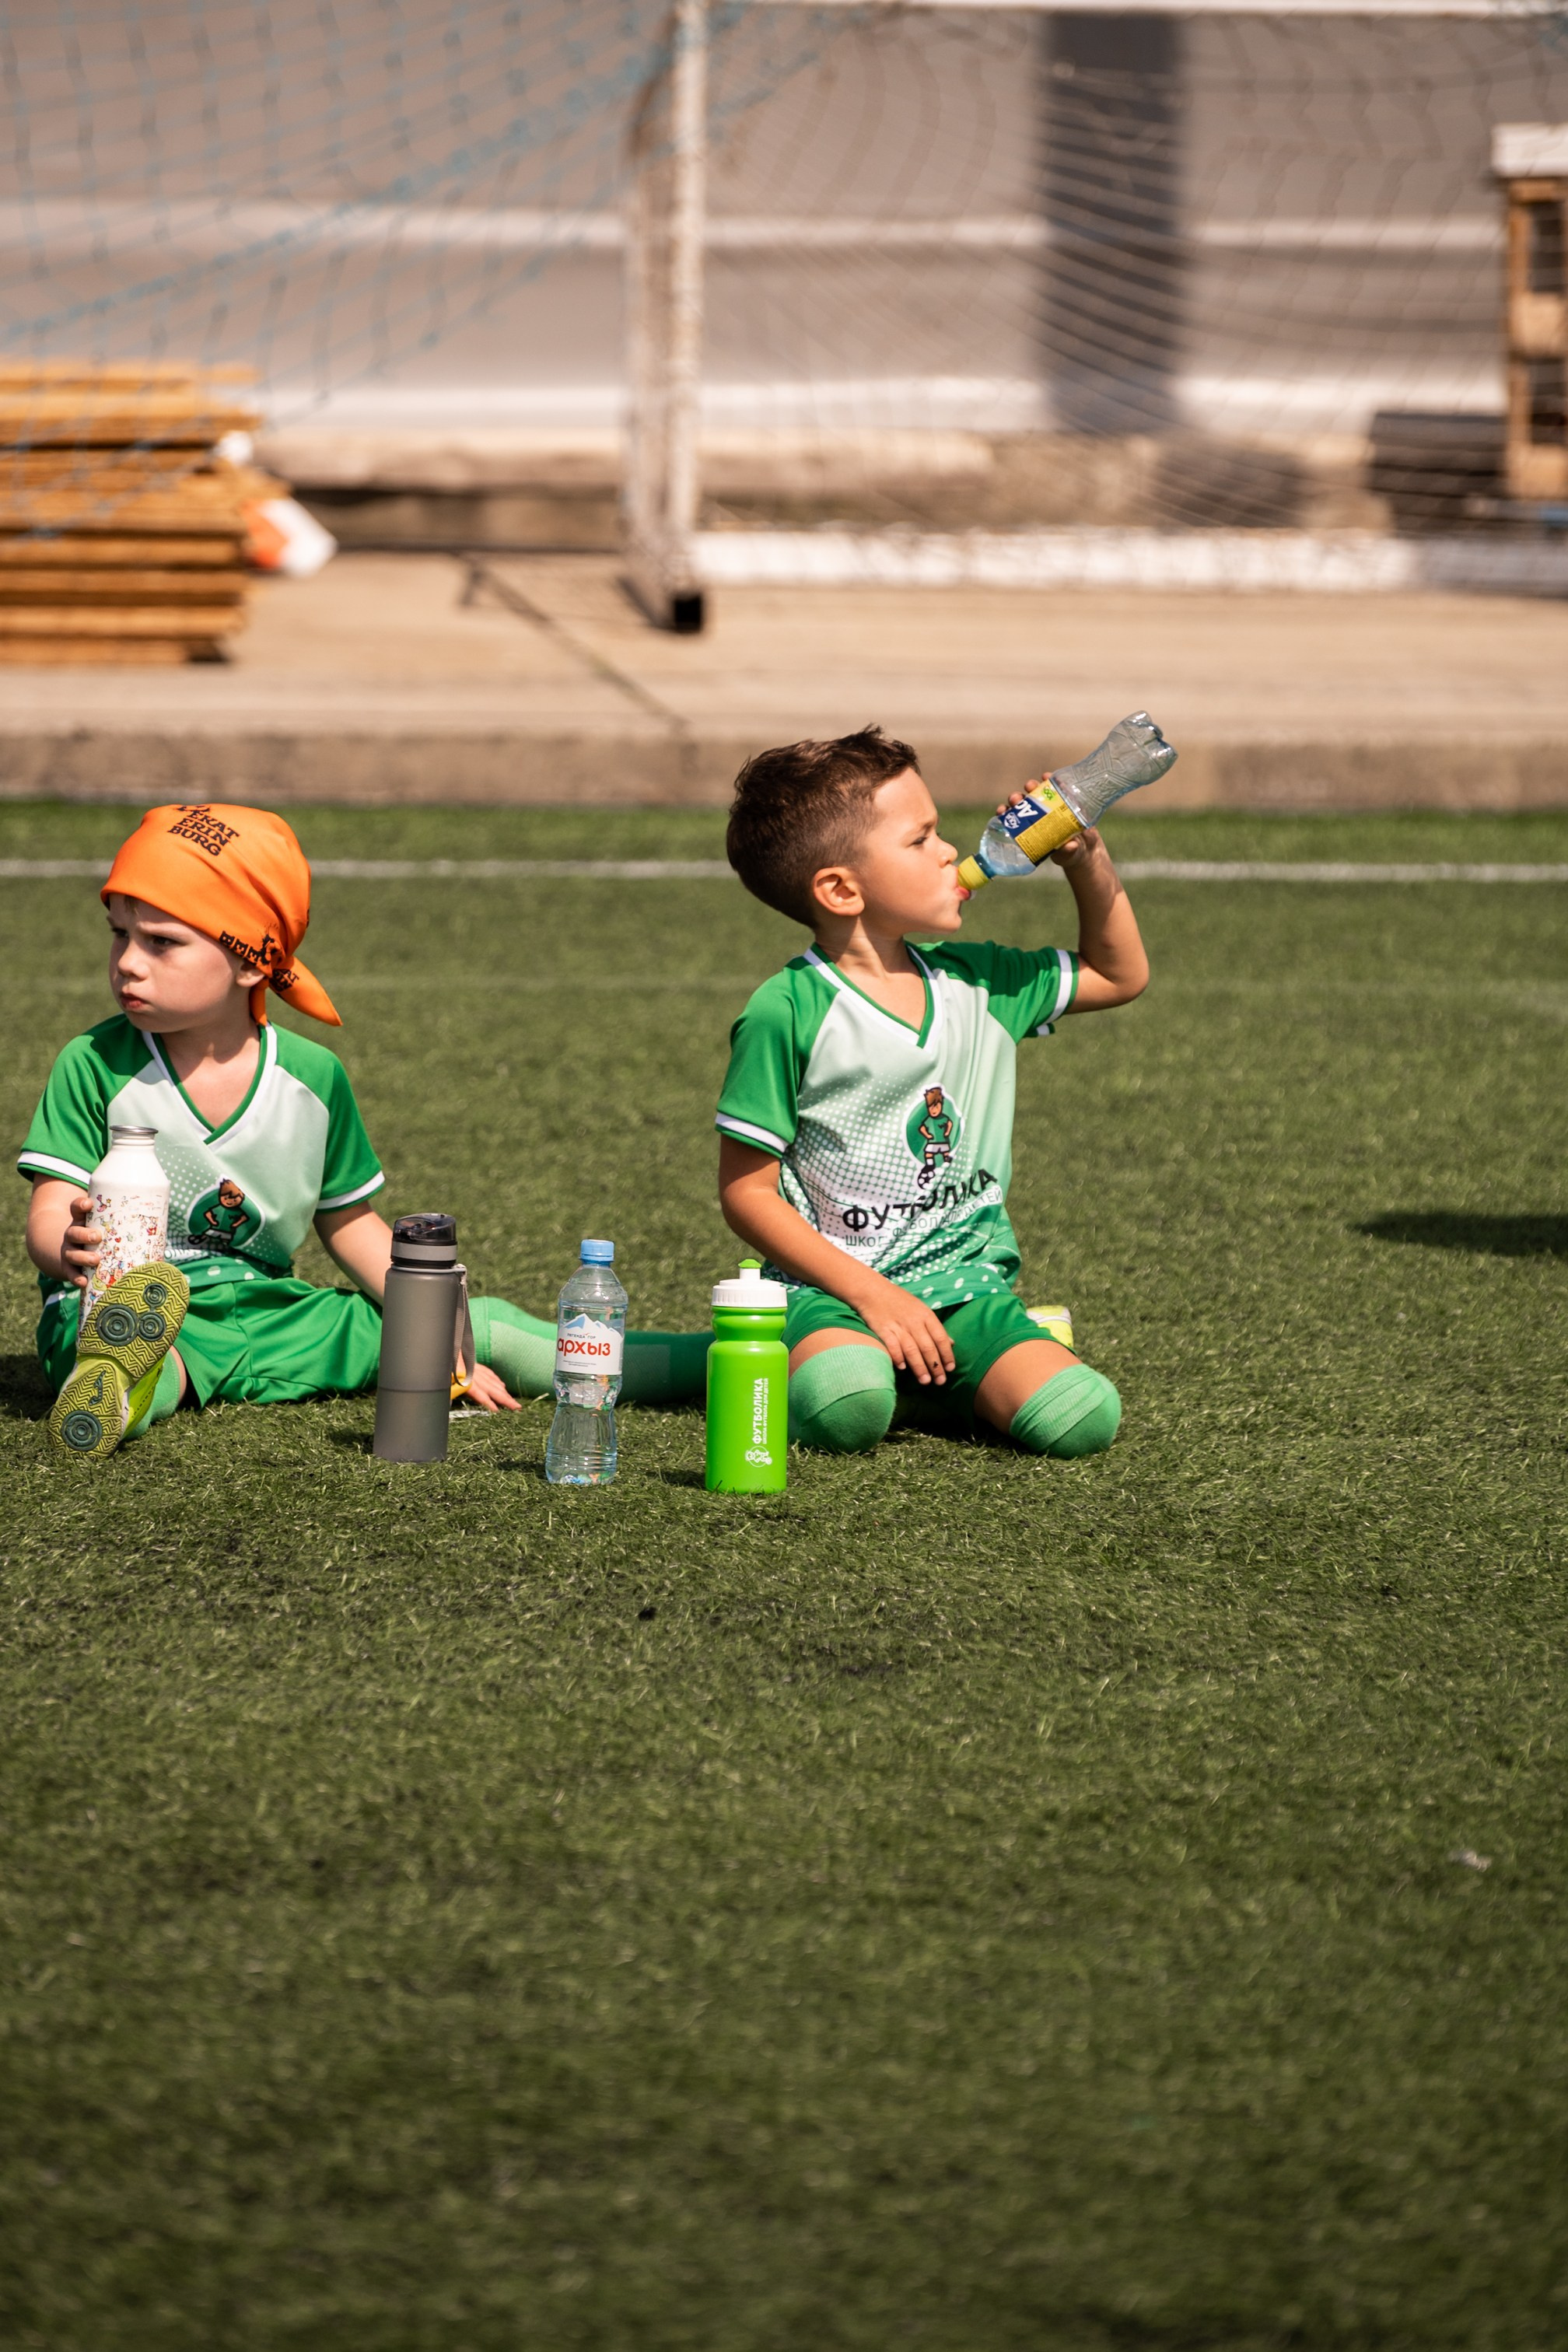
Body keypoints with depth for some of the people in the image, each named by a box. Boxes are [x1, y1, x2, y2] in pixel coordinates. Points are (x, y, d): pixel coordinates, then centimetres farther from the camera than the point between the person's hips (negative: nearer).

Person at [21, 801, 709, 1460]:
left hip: (266, 1315, 4)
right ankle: (119, 1391, -76)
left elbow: (350, 1223, 14)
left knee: (485, 1327, -1)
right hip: (127, 1306, -4)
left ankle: (703, 1364, 2)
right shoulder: (93, 1066, -7)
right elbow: (49, 1216, -13)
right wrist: (70, 1249, -38)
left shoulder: (313, 1077, 2)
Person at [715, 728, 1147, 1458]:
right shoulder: (788, 1013, -10)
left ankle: (930, 1378, 8)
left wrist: (1088, 862, 8)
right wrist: (871, 1295, -16)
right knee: (845, 1411, -38)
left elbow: (1121, 975, 25)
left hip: (964, 1284, 5)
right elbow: (746, 1189, -9)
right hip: (829, 1288, -5)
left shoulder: (975, 983, 8)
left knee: (1082, 1418, -21)